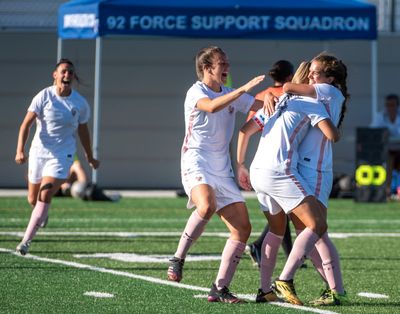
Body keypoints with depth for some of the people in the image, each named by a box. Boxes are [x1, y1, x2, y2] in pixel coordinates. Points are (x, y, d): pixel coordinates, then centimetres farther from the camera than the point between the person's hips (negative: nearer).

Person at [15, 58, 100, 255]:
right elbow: (26, 124, -12)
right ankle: (42, 214, 49)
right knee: (33, 200, 11)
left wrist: (90, 157, 23)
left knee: (45, 197, -17)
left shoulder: (80, 103, -1)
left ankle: (26, 240, -13)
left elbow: (83, 130, 14)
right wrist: (20, 150, -25)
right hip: (39, 152, 0)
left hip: (62, 155, 0)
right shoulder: (44, 96, -9)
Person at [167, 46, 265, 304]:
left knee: (243, 228, -2)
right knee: (207, 206, -36)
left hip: (222, 170, 7)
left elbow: (264, 105, 18)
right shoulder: (196, 92, -3)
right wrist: (243, 89, -32)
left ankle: (220, 289, 3)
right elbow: (211, 106, -26)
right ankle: (178, 260, -18)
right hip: (197, 164, -7)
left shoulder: (231, 95, 17)